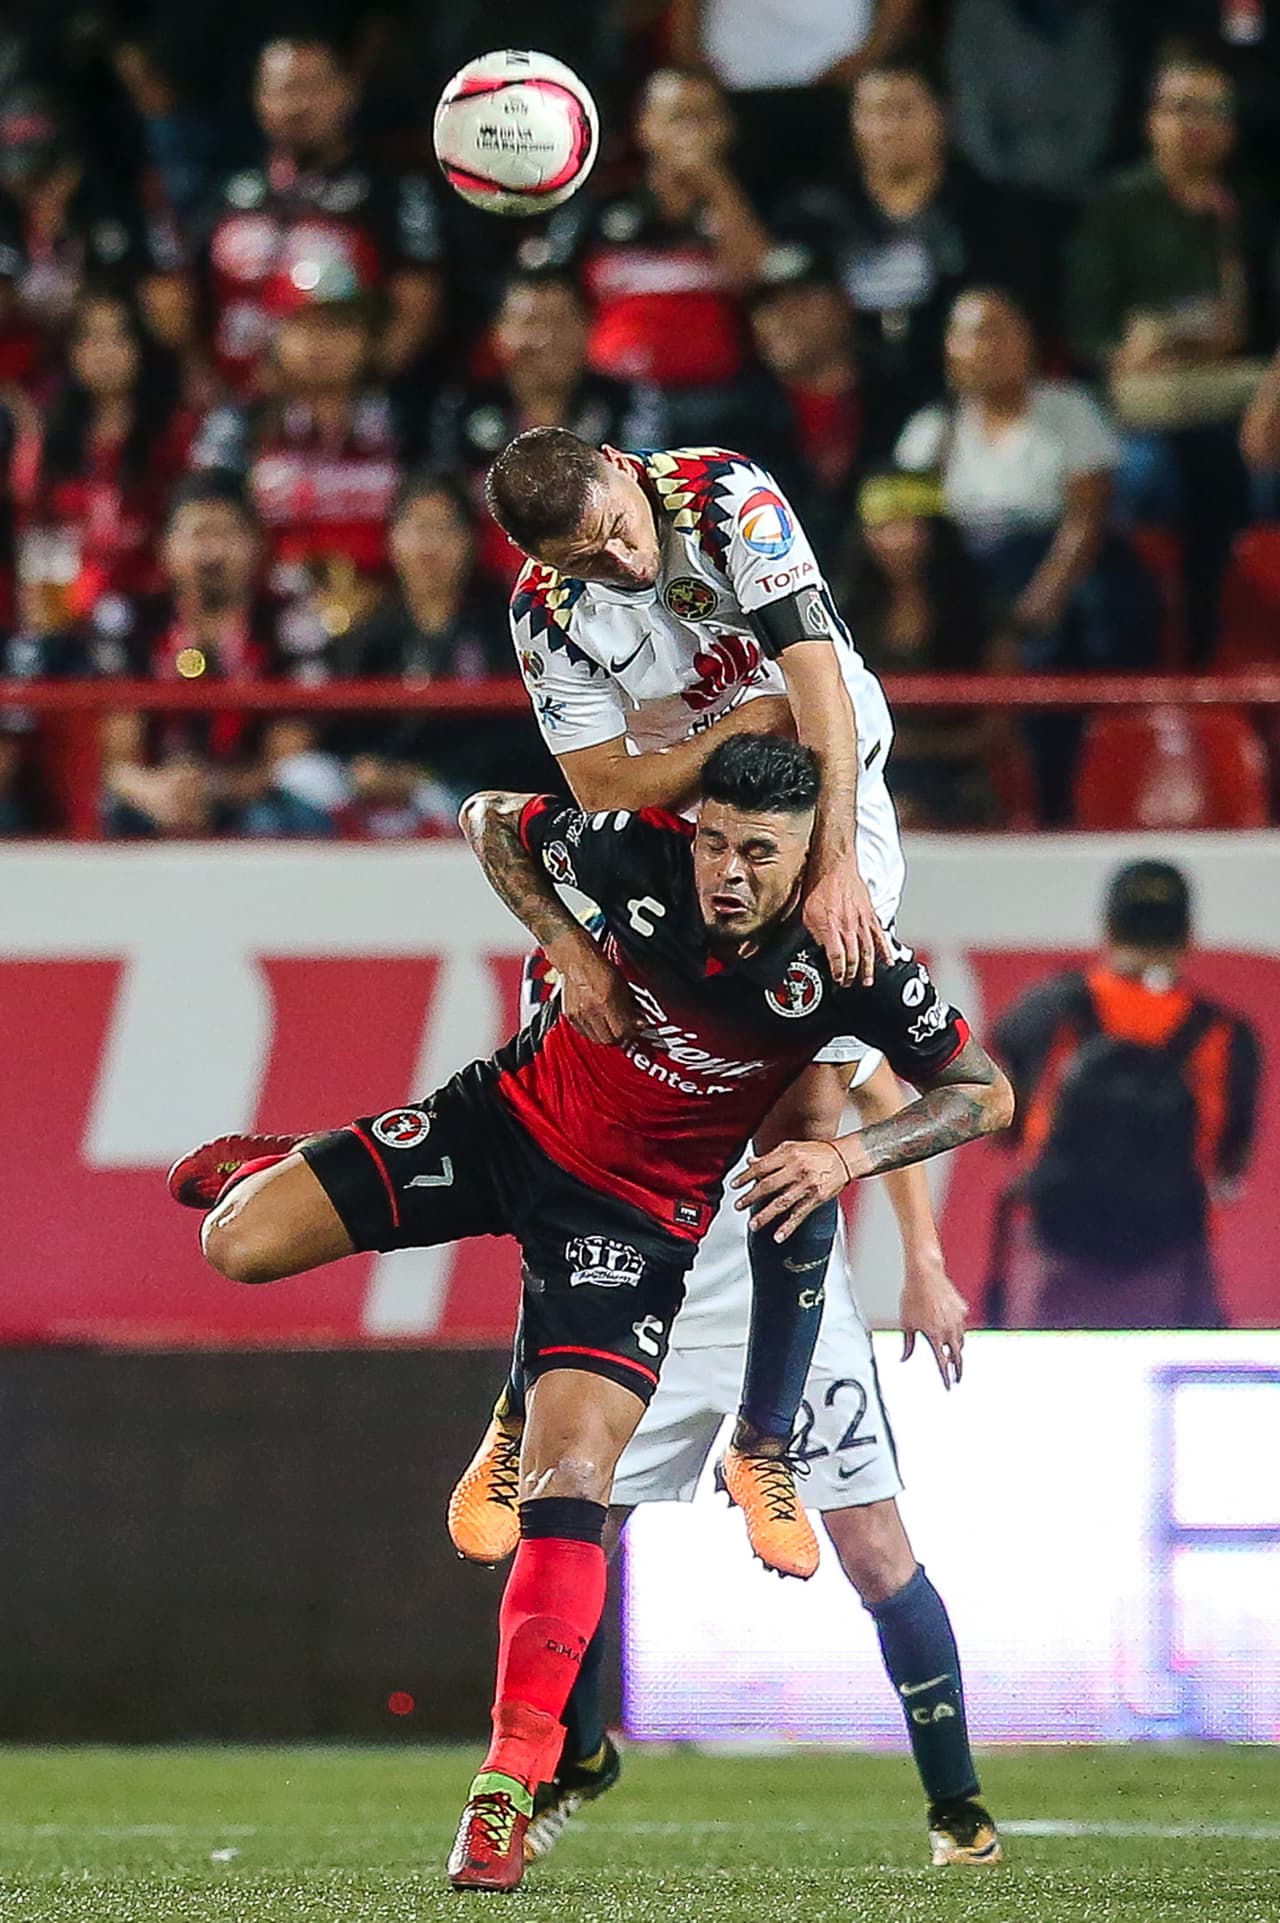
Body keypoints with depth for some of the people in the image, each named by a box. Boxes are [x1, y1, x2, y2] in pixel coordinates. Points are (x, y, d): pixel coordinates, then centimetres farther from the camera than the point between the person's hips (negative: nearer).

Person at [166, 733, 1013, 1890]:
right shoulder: (639, 856, -21)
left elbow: (984, 1093, -11)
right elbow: (494, 820, 0)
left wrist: (848, 1156, -26)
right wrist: (568, 949, -14)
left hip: (638, 1215, -2)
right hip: (516, 1115, 2)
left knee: (571, 1481, -18)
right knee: (237, 1245, -8)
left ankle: (511, 1791, -11)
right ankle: (265, 1171, 33)